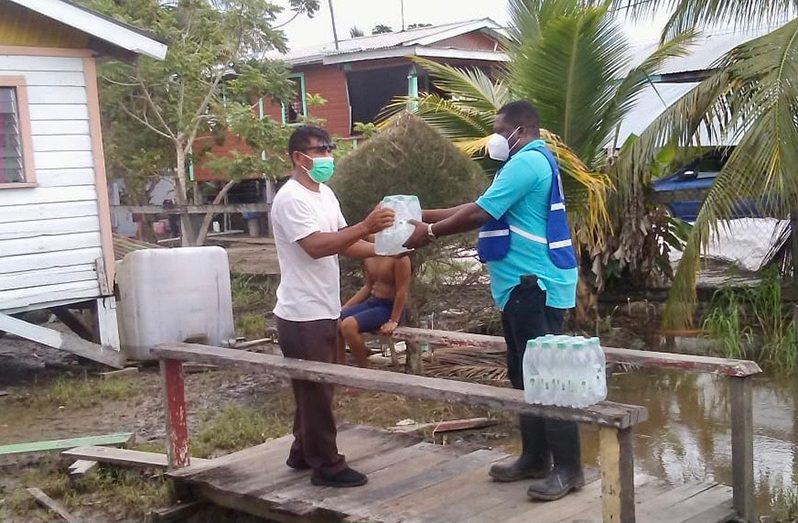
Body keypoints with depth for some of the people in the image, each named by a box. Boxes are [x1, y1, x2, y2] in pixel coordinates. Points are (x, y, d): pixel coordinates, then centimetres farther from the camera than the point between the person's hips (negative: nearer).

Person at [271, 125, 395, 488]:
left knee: (313, 389, 17)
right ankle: (326, 464, 8)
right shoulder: (290, 198, -17)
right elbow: (316, 246, -28)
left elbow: (344, 244, 13)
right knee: (316, 391, -2)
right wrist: (366, 226, -32)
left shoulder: (325, 194, 13)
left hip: (323, 310, 10)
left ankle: (303, 453, 30)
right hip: (303, 314, -9)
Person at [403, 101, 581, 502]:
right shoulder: (529, 162, 20)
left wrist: (430, 232, -5)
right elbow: (482, 210, 20)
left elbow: (479, 214, -17)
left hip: (536, 286, -11)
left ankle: (568, 468, -2)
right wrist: (425, 215, 14)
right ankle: (535, 457, 23)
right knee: (525, 375, 14)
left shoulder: (527, 162, -15)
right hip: (524, 286, 11)